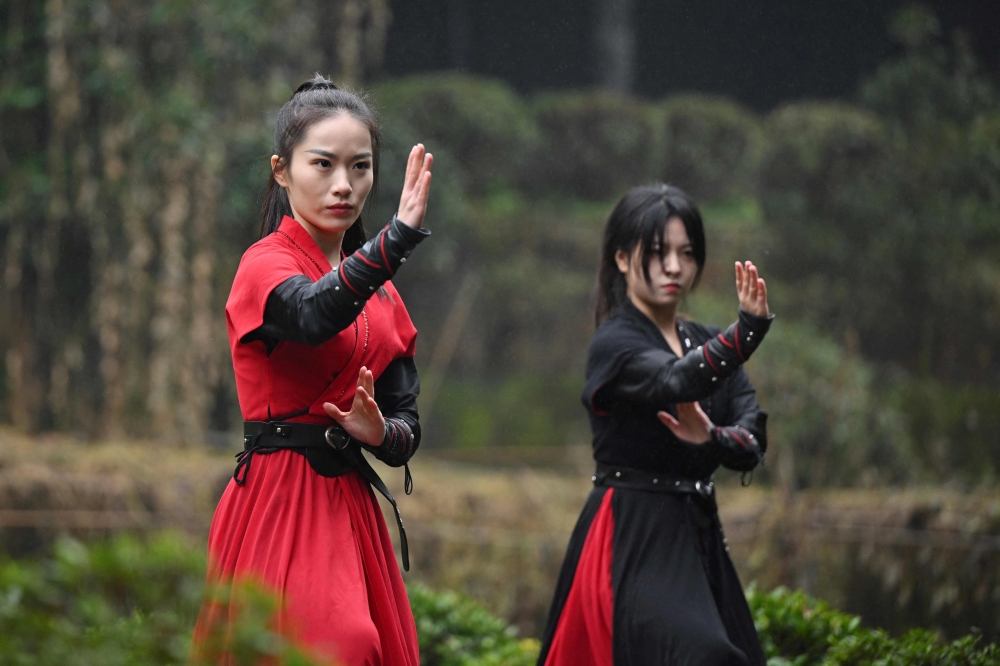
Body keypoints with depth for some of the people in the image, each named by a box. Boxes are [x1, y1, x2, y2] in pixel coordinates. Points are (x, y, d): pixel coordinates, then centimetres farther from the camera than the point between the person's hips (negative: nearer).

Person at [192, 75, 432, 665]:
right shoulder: (266, 264, -6)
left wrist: (379, 432, -9)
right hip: (278, 501, -7)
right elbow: (313, 315, -30)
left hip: (349, 505, 7)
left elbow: (408, 426, 15)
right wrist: (400, 236, -42)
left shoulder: (380, 294, 16)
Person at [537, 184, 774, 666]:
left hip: (696, 537, 8)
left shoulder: (704, 344, 14)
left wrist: (712, 440, -21)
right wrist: (749, 328, -44)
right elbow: (677, 382, -30)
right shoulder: (616, 344, -8)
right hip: (632, 540, -8)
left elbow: (753, 440, 1)